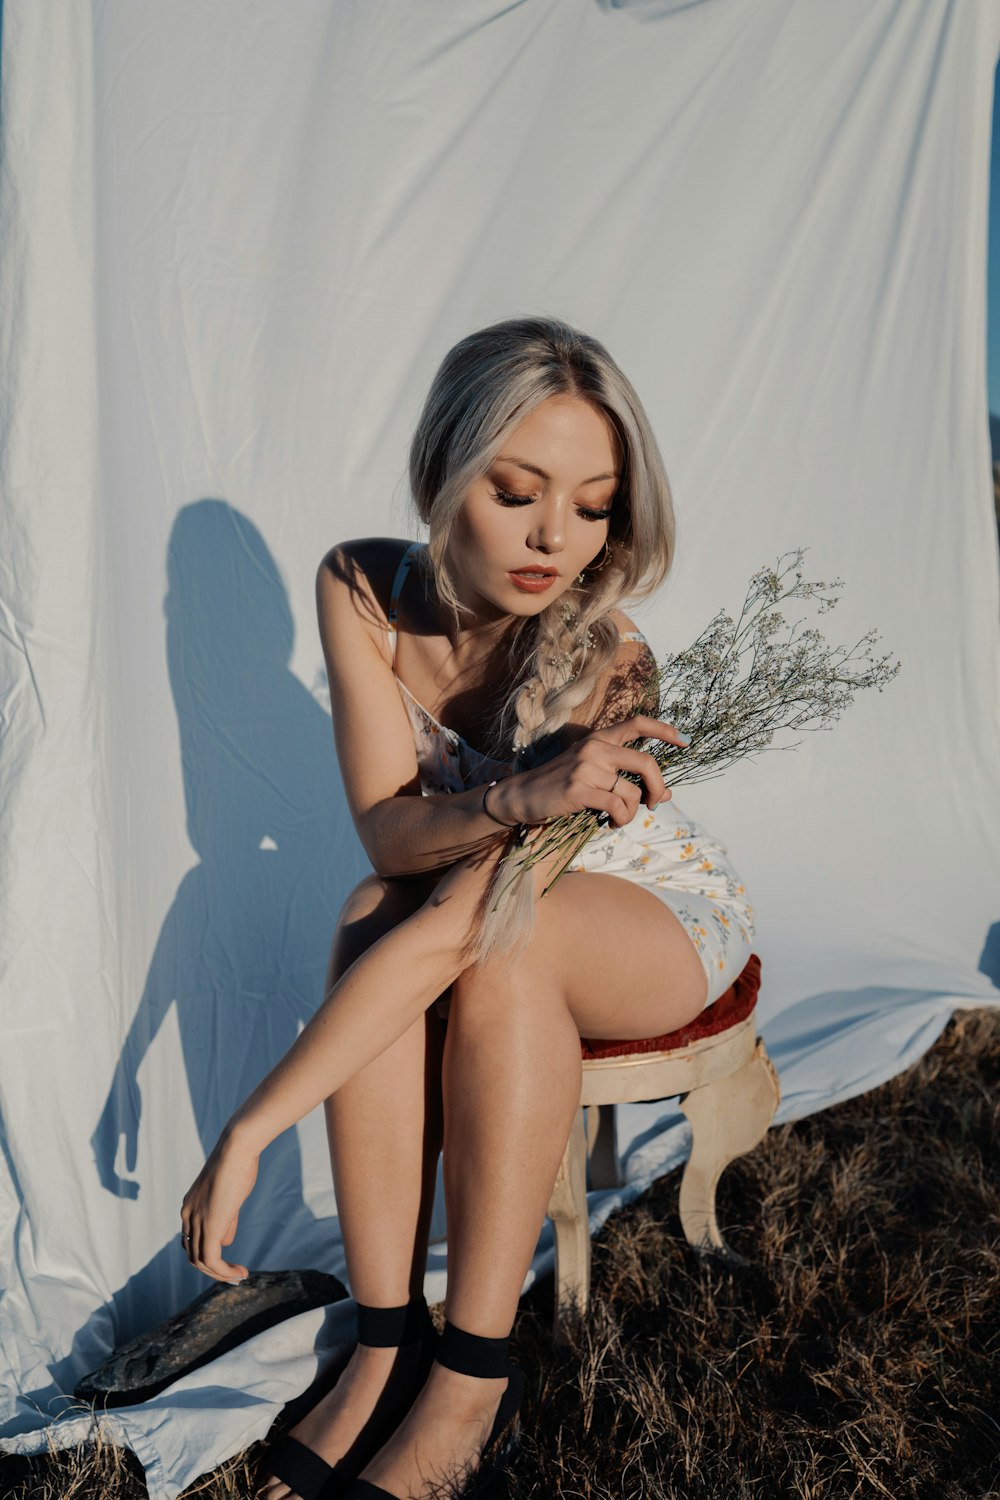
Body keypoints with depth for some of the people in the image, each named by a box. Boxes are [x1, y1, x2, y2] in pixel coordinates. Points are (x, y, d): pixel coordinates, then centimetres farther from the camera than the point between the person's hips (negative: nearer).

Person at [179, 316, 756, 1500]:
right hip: (515, 937, 4)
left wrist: (250, 1131, -38)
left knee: (494, 935, -35)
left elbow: (459, 925, -37)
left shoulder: (603, 667, -32)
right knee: (372, 915, -29)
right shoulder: (364, 590, -17)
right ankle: (386, 1349, -22)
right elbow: (384, 829, -22)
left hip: (667, 919, -3)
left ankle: (472, 1383, -23)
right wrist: (518, 796, -44)